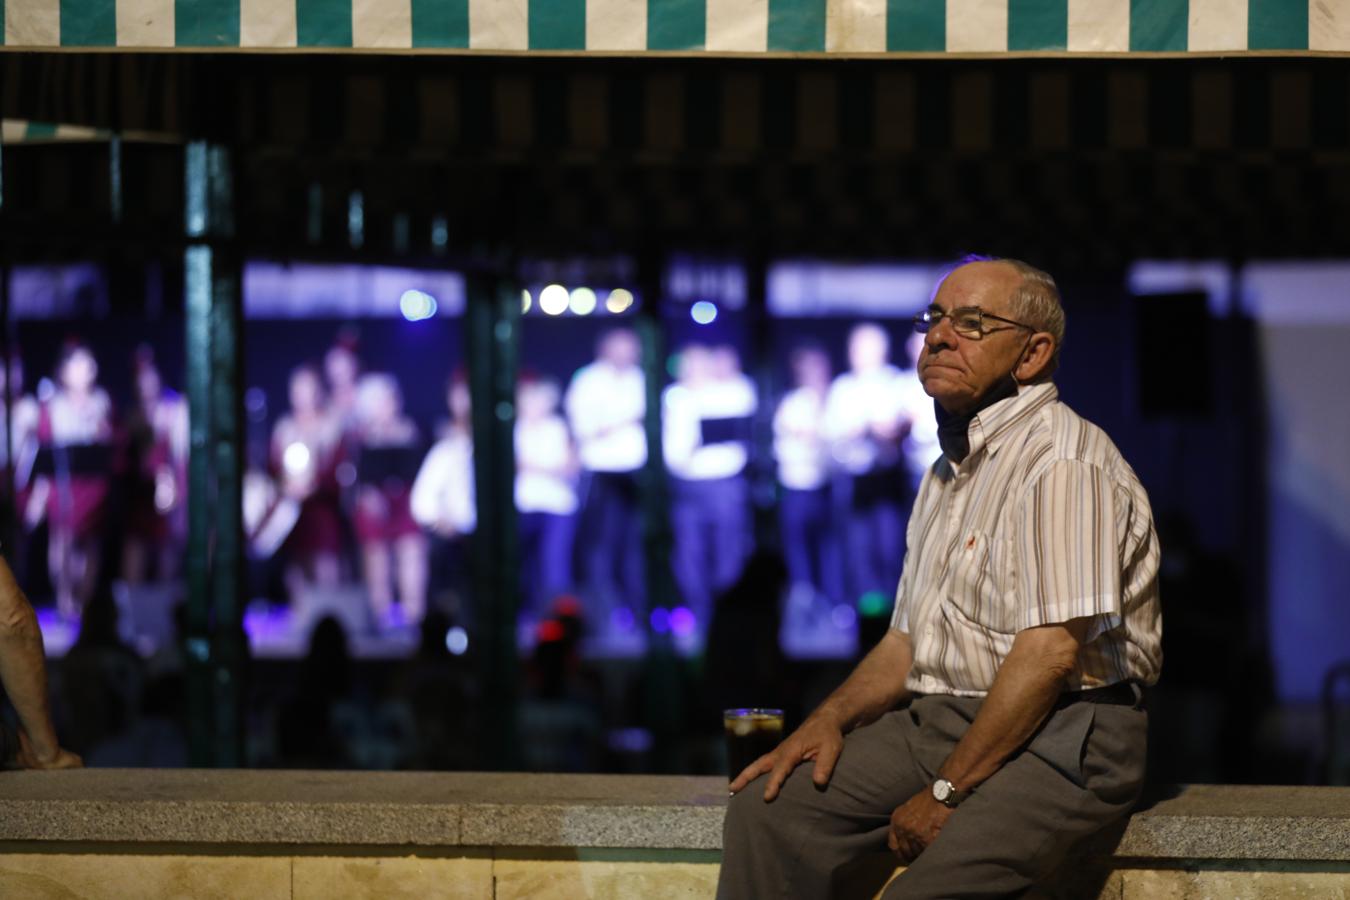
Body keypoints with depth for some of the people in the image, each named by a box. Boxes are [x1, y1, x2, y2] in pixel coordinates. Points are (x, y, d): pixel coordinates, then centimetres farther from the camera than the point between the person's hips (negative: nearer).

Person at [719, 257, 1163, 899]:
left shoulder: (1062, 460, -12)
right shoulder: (951, 471, 22)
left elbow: (1050, 653, -20)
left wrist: (947, 792, -18)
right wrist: (830, 719, 4)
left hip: (1059, 734, -9)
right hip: (939, 721, 9)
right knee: (767, 806, -10)